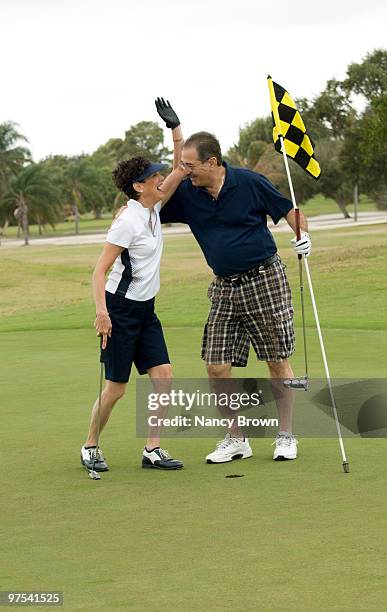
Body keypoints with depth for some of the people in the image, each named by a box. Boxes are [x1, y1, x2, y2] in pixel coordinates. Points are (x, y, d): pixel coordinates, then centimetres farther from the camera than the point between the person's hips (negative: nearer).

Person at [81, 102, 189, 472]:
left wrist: (176, 127, 0)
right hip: (120, 310, -8)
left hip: (146, 309, 8)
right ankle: (90, 447, 16)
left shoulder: (153, 209, 5)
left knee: (163, 377, -1)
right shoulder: (128, 221, -18)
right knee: (116, 388, -1)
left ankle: (152, 450, 3)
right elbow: (100, 269, -20)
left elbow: (181, 169, 11)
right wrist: (101, 312, -30)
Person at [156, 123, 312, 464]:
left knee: (278, 362, 3)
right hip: (225, 288, 4)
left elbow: (287, 210, 0)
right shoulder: (187, 193, -1)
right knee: (217, 367, -3)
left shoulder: (250, 183, -10)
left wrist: (302, 234, -17)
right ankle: (237, 440, 10)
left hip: (265, 281, -4)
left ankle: (286, 437, 14)